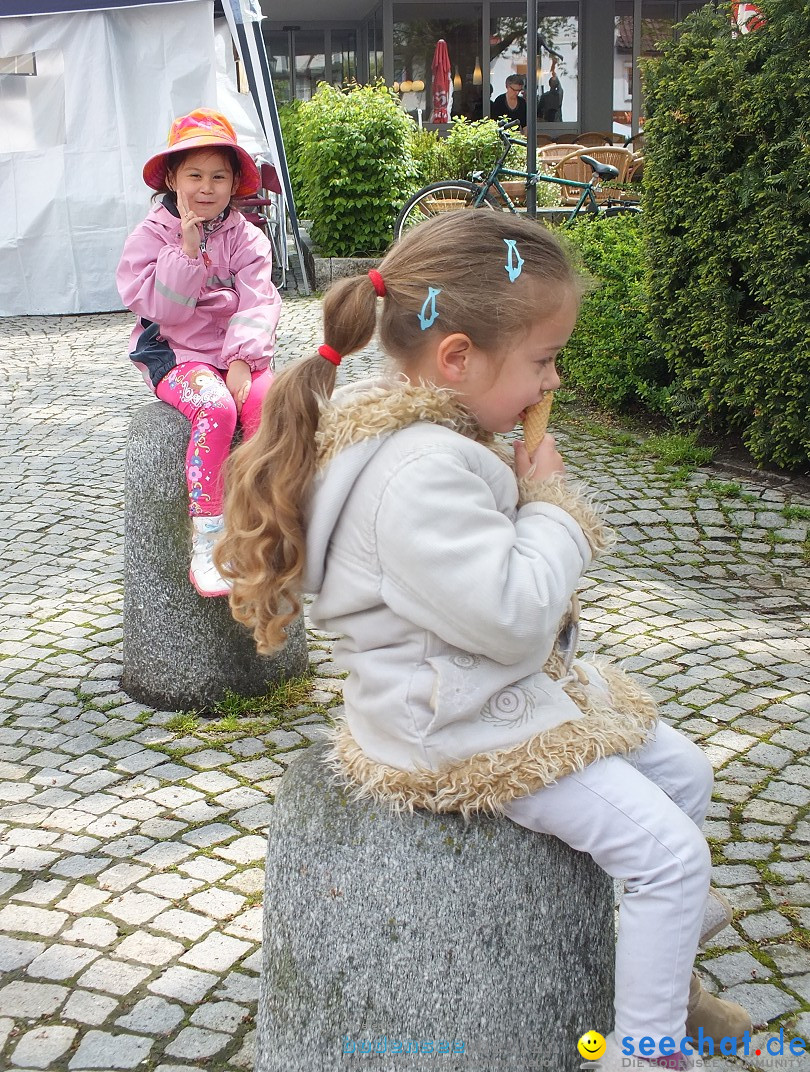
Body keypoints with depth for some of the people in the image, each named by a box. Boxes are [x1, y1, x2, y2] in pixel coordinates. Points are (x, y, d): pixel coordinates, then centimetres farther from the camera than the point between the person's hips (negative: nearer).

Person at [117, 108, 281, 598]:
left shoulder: (246, 237, 7)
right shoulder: (151, 235, 1)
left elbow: (258, 304, -4)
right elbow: (163, 310, -10)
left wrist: (242, 360, -18)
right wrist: (187, 250, -17)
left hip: (238, 354, 3)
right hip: (177, 355, -2)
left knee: (269, 404, -30)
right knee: (216, 408, -33)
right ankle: (206, 544, -29)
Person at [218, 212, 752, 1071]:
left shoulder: (444, 436, 5)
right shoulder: (422, 473, -30)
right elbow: (514, 616, -30)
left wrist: (535, 495, 2)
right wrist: (549, 502, -17)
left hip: (518, 686, 11)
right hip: (462, 731, -11)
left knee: (683, 772, 18)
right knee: (672, 851, -11)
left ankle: (657, 954, 33)